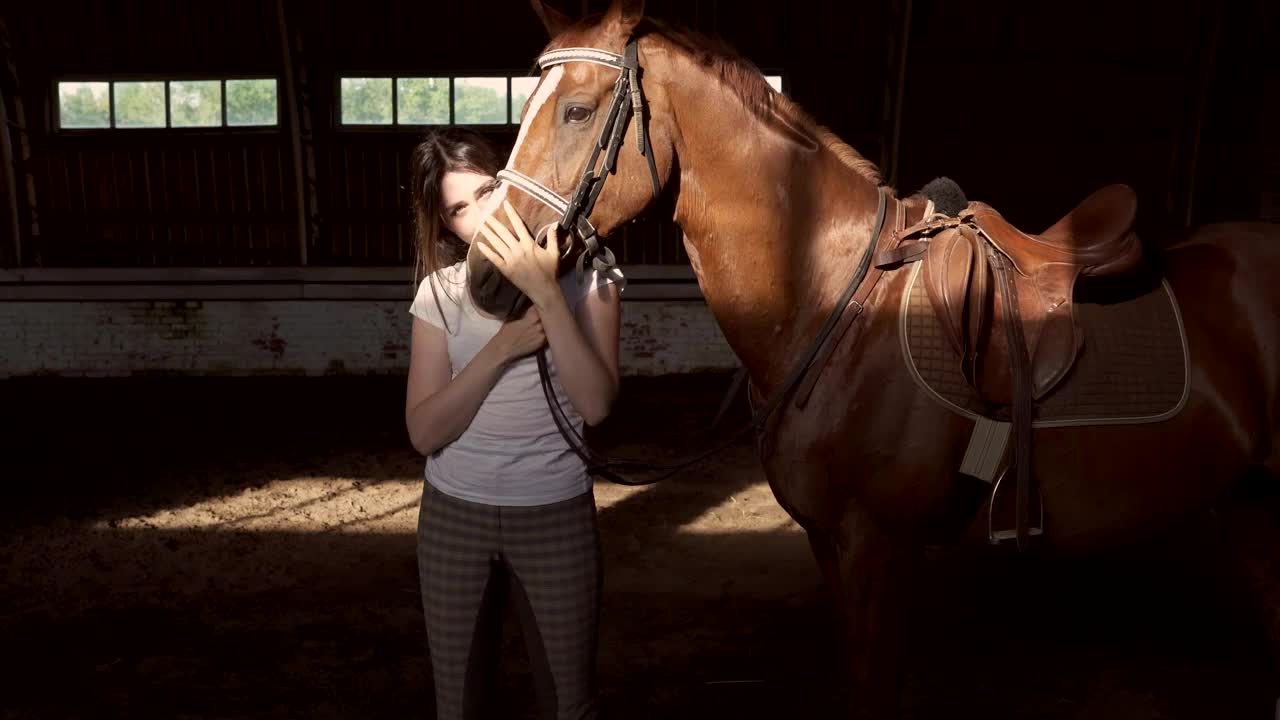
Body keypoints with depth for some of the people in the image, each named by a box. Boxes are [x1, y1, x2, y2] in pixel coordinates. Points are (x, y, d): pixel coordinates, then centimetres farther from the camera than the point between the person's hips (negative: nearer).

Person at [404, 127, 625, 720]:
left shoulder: (585, 274, -7)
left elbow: (596, 405, -20)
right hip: (453, 515, 2)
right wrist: (502, 347, -21)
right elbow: (424, 432, -10)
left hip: (557, 515, -2)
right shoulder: (440, 291, -2)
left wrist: (546, 294, -27)